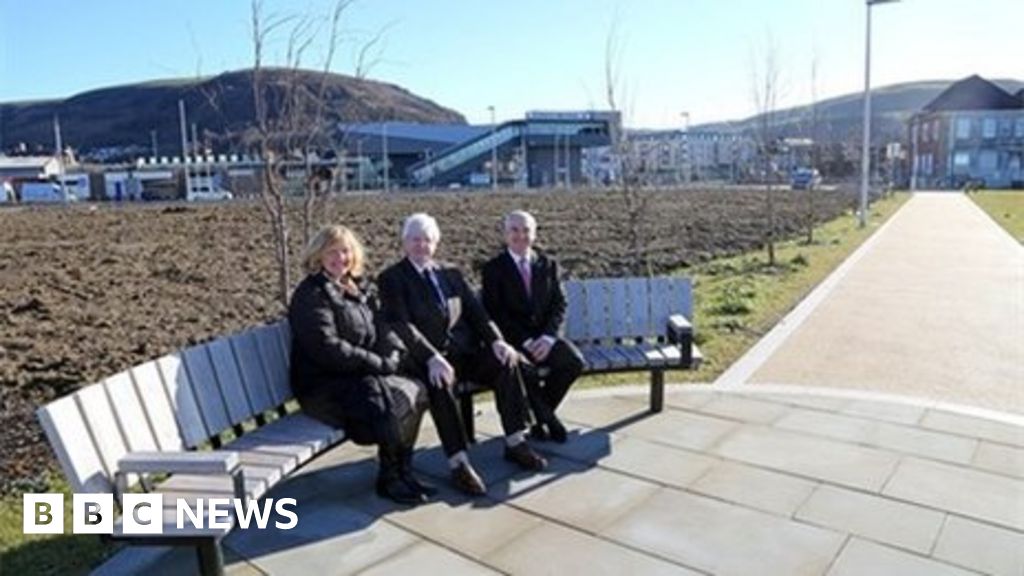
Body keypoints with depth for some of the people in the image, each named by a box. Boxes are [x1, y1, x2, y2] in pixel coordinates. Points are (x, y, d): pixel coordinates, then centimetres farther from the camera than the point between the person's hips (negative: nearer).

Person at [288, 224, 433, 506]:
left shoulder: (359, 287, 13)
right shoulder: (310, 294, -9)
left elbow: (382, 328, 13)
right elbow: (327, 348, -19)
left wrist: (392, 354, -9)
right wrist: (378, 363, -18)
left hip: (360, 375, 7)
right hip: (322, 385, -7)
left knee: (416, 391, -13)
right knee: (394, 399, -25)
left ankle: (402, 470, 0)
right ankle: (389, 479, -3)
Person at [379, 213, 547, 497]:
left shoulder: (451, 273, 18)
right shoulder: (392, 278, 1)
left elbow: (476, 311, 12)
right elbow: (402, 325, -12)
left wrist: (496, 340, -8)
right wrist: (432, 358, -27)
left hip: (465, 350, 5)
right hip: (427, 356, -5)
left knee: (506, 363, -20)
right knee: (441, 383, -36)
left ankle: (515, 443, -9)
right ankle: (459, 464, -31)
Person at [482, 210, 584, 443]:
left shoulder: (548, 264, 12)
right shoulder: (493, 268, 1)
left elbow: (559, 304, 5)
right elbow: (494, 312, -6)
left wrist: (547, 337, -13)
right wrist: (525, 341, -17)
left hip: (543, 336, 4)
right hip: (511, 339, -3)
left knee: (574, 361, -23)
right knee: (524, 370, -33)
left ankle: (539, 415, 0)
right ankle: (549, 421, -6)